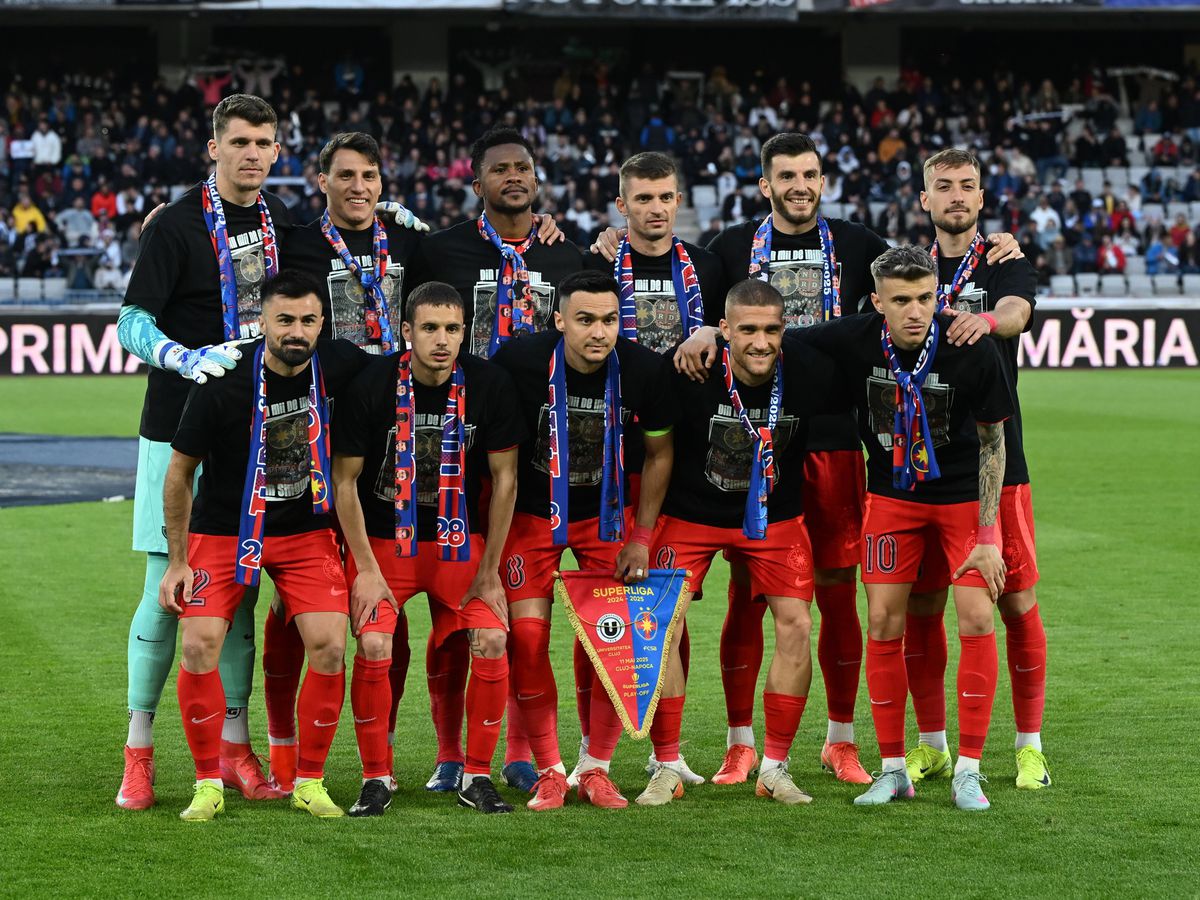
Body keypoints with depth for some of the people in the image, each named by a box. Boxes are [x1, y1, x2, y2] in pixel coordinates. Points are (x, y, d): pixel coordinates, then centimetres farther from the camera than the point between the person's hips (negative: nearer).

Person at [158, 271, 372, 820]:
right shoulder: (223, 383, -17)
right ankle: (209, 784, 0)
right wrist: (177, 561, -5)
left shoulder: (336, 366, -11)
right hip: (224, 530, -2)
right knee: (199, 647, -16)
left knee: (329, 646, -14)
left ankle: (309, 782, 2)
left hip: (305, 531, 2)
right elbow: (179, 473, -5)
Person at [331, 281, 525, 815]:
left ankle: (477, 777, 2)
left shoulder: (489, 385, -10)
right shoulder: (371, 386, -15)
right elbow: (345, 480, -7)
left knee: (492, 641, -15)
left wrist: (489, 570, -4)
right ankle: (376, 779, -2)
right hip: (383, 539, -2)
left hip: (459, 541, 2)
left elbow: (504, 479, -2)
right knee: (373, 648, -19)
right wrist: (367, 569, -11)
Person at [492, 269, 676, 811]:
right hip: (531, 512, -1)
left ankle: (596, 770, 7)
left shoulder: (644, 370, -17)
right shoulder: (520, 361, -22)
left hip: (606, 514, 1)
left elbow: (659, 452, 1)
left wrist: (641, 537, -1)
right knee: (527, 639, -11)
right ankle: (549, 772, 2)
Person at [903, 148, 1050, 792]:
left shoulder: (1006, 265, 3)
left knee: (1017, 603, -2)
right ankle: (932, 745, 15)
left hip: (995, 460, -2)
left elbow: (1017, 312, -21)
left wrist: (986, 318, -42)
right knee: (920, 605, 3)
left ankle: (1029, 745, 9)